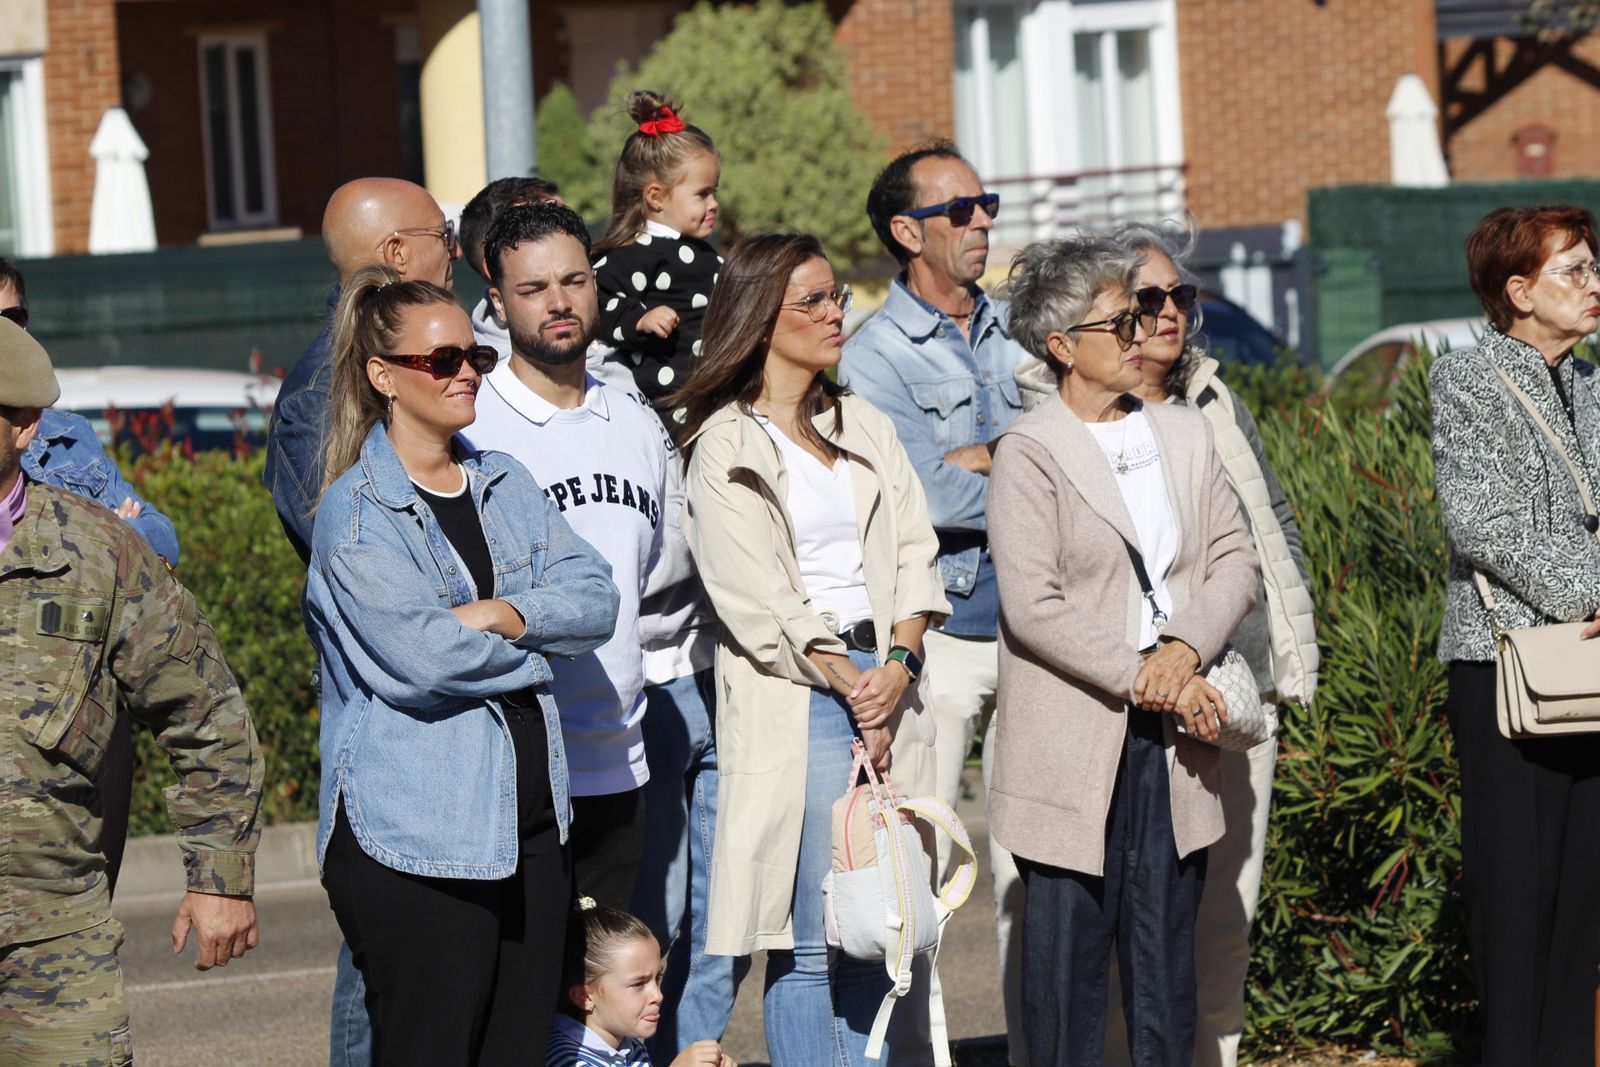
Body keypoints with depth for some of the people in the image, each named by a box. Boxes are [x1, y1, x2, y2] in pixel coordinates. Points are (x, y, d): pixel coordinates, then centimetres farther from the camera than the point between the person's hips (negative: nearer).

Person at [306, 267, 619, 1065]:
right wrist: (529, 652, -3)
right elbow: (416, 654, -19)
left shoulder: (506, 485, 14)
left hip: (530, 820, 7)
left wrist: (502, 615, -13)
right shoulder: (355, 512, -8)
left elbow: (596, 599, 5)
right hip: (414, 840, -7)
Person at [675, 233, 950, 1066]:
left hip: (885, 680, 6)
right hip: (794, 698, -6)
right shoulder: (725, 448, -2)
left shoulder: (865, 427, 17)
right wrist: (848, 680, -10)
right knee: (811, 940, -7)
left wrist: (898, 667, -5)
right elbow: (754, 598, -8)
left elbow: (912, 554, 10)